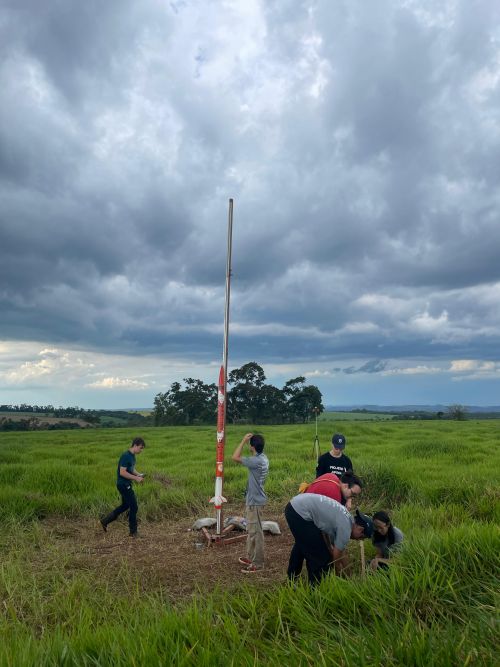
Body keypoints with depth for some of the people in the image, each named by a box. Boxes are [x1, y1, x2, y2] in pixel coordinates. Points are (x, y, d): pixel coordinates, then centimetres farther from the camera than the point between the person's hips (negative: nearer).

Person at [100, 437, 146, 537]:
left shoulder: (132, 456, 8)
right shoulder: (125, 456, -21)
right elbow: (122, 472, -24)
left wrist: (138, 474, 2)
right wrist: (136, 478, -20)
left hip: (127, 485, 10)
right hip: (123, 484, -10)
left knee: (125, 505, 20)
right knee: (133, 507, -2)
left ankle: (105, 521, 30)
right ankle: (133, 532, 10)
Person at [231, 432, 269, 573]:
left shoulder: (257, 461, -25)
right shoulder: (262, 458, 5)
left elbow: (235, 457, -25)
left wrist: (243, 441, -20)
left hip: (255, 501, -10)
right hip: (253, 499, 10)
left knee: (256, 532, 0)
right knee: (251, 530, 21)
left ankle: (257, 563, 9)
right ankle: (251, 557, 33)